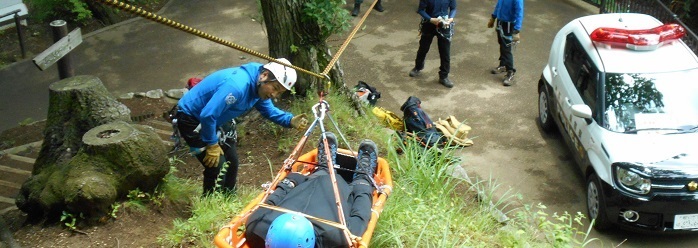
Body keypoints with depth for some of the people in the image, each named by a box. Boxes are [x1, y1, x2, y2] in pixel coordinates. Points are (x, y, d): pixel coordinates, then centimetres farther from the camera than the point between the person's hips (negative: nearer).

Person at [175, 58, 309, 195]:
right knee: (217, 165, -13)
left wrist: (290, 120, -10)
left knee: (231, 161, 14)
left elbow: (270, 110, 9)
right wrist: (212, 145, -25)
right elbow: (208, 115, -37)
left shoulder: (260, 87, -6)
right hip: (190, 118, -9)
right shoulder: (238, 85, -36)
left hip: (212, 120, 10)